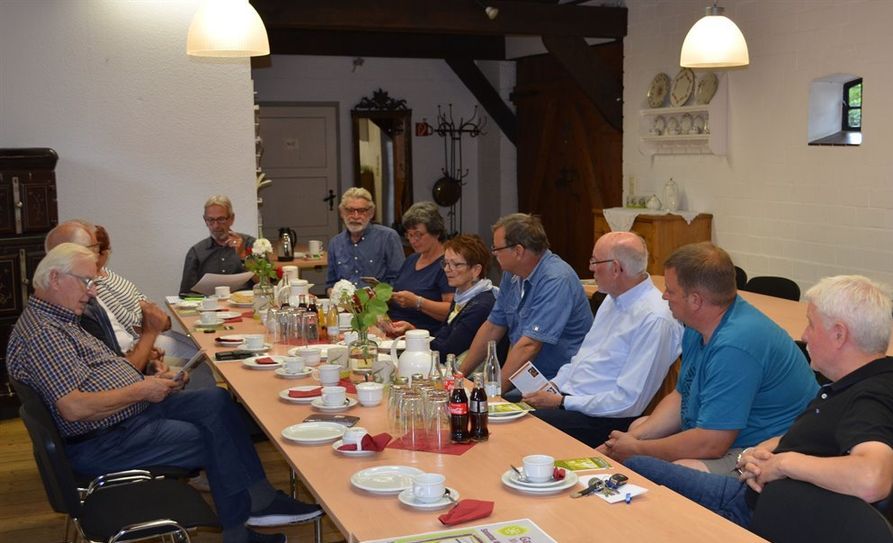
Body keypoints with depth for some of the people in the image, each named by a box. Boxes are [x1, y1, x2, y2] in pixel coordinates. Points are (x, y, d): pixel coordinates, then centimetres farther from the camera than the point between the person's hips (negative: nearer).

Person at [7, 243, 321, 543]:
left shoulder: (59, 319, 14)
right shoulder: (41, 333, -20)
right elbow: (74, 407, -29)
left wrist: (147, 382, 3)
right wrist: (140, 391, -19)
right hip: (101, 442, -10)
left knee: (216, 401, -1)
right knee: (213, 440, -12)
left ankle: (259, 500, -3)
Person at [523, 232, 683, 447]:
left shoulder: (654, 319, -18)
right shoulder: (614, 299, 11)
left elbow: (627, 401, -20)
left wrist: (561, 403, -17)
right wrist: (553, 386, 4)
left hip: (604, 420, -9)